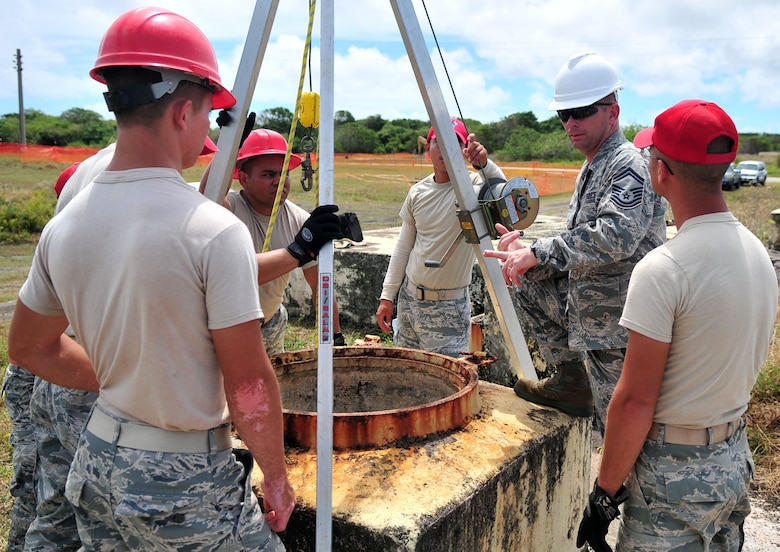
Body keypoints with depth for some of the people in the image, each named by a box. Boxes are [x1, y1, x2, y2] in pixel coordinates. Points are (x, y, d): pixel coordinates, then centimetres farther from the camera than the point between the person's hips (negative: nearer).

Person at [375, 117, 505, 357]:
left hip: (449, 306, -5)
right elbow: (403, 247, 10)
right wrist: (387, 295, 9)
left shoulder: (473, 185, -10)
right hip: (409, 297, 5)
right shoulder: (417, 192, 3)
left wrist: (484, 164, -51)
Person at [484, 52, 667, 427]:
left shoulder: (630, 165, -16)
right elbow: (577, 248, 15)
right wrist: (525, 257, -3)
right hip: (588, 306, 9)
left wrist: (538, 253, -28)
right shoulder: (590, 170, 15)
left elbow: (615, 236, -33)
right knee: (528, 284, 16)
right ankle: (571, 381, 18)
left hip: (620, 326, -9)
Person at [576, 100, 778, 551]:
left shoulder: (663, 270, -24)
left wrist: (605, 496, -12)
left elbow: (636, 400, -22)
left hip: (673, 470, -8)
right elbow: (740, 364, 12)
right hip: (736, 461, 8)